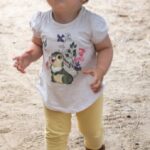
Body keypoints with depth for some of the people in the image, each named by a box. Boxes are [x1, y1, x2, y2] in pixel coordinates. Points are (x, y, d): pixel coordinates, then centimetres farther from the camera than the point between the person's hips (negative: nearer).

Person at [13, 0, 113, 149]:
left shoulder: (93, 23, -30)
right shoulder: (41, 21, -20)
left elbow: (105, 48, -17)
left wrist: (100, 70, -35)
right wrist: (29, 56, -24)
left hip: (87, 91, -1)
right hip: (53, 93, 1)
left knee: (92, 130, 28)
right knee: (55, 135, 20)